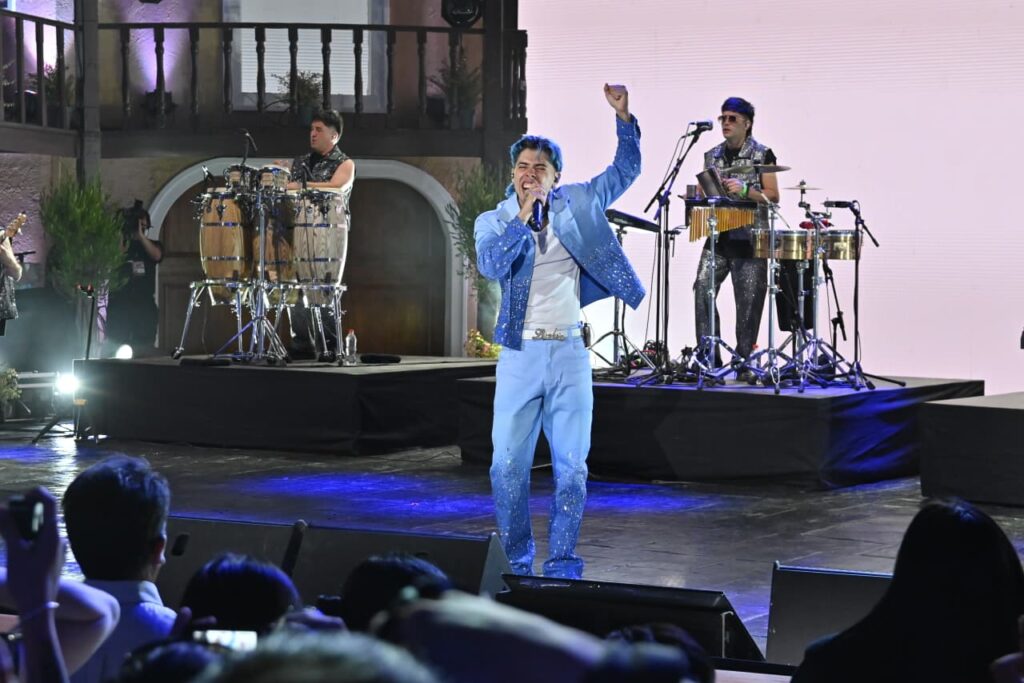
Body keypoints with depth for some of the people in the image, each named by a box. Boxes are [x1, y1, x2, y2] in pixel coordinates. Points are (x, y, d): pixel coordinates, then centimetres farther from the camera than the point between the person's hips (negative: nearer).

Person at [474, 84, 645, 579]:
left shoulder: (576, 204, 8)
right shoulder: (492, 221, 3)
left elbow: (625, 170, 10)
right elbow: (491, 266, -15)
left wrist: (623, 117, -4)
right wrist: (523, 217, -24)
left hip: (569, 353, 1)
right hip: (520, 354, -1)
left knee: (571, 466, 1)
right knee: (508, 466, -1)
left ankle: (563, 564, 10)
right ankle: (516, 562, 13)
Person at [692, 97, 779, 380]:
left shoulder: (762, 155, -1)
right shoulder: (712, 156, 14)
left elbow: (773, 196, -3)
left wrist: (744, 190, -17)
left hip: (749, 240, -4)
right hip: (718, 238, 4)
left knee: (748, 301, -1)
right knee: (702, 288, -10)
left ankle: (744, 362, 9)